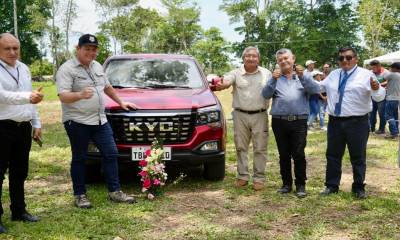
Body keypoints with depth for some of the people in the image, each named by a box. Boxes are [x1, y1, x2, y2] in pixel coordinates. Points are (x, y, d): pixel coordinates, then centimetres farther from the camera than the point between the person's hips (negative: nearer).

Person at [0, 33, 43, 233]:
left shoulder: (24, 69, 13)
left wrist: (36, 123, 15)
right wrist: (28, 97, -39)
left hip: (23, 127, 7)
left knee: (19, 172, 15)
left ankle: (19, 211, 26)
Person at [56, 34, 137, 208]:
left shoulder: (97, 66, 14)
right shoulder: (67, 69, -9)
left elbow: (107, 87, 27)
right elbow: (63, 96, -21)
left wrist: (121, 103, 28)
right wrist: (80, 95, -39)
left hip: (100, 120, 7)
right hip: (77, 121, -7)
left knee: (110, 154, 5)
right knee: (79, 159, 4)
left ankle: (115, 191, 14)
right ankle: (80, 195, 15)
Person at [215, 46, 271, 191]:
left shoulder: (266, 74, 8)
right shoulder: (236, 73, 2)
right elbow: (225, 83, -17)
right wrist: (219, 85, -40)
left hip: (259, 115, 0)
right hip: (240, 115, 0)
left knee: (260, 148, 2)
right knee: (241, 147, 8)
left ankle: (259, 178, 11)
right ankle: (243, 176, 19)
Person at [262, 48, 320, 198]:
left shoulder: (303, 77, 10)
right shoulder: (275, 77, 12)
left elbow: (315, 90, -6)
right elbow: (266, 94, -3)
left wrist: (302, 76, -19)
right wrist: (273, 80, -19)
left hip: (299, 121, -2)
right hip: (279, 121, 2)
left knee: (299, 155, -3)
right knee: (284, 155, 8)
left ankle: (300, 185, 8)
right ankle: (286, 183, 19)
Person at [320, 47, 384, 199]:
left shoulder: (365, 74, -4)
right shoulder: (333, 75, 12)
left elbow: (380, 96, -10)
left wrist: (376, 89, -33)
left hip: (357, 122, -4)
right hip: (335, 121, 4)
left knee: (358, 157, 7)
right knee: (333, 155, 12)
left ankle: (359, 188, 22)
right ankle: (331, 186, 25)